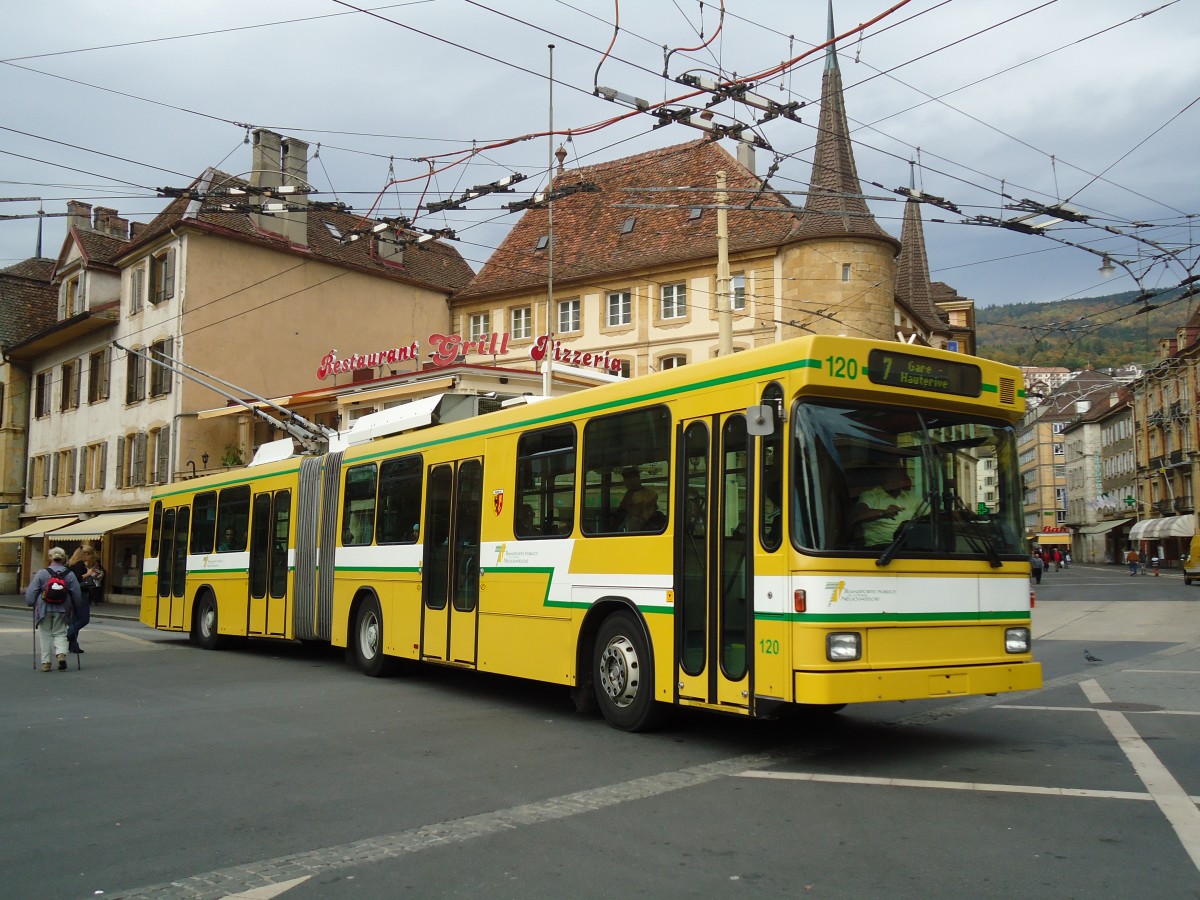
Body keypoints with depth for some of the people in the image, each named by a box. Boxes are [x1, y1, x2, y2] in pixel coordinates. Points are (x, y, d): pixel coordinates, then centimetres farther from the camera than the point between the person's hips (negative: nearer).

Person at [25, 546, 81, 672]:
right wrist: (74, 608, 15)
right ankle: (61, 653, -12)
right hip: (62, 610, 1)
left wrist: (30, 603, 11)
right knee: (60, 633, 12)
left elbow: (31, 592, -3)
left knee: (45, 634, 8)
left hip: (44, 609, -1)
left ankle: (46, 662, 7)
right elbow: (76, 594, 3)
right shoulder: (70, 574, 0)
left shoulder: (41, 573, -5)